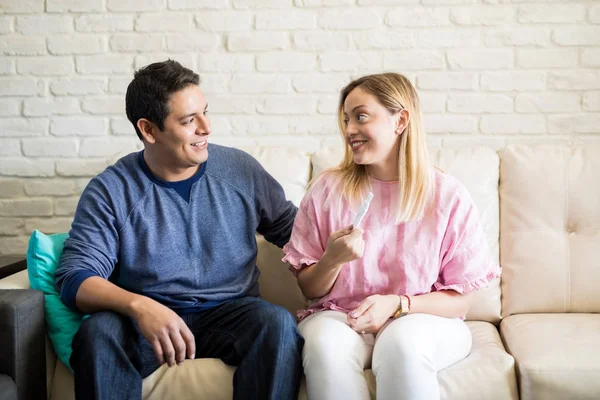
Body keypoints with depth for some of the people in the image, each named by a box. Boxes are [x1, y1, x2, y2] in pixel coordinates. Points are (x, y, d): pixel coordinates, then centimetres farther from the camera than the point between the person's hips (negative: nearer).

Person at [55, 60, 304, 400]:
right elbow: (75, 277, -10)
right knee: (99, 331, -32)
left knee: (278, 322, -31)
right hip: (146, 321, -1)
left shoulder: (241, 170, 5)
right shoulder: (110, 190, -2)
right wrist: (139, 305, -30)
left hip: (231, 313, 1)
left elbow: (290, 227, 16)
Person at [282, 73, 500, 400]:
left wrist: (397, 304, -15)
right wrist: (333, 259, -15)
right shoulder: (327, 189, 1)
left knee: (402, 343, -35)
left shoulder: (448, 196, -3)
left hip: (423, 318, -1)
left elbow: (461, 299, 1)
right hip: (339, 316, 2)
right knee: (326, 343, -33)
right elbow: (309, 289, 7)